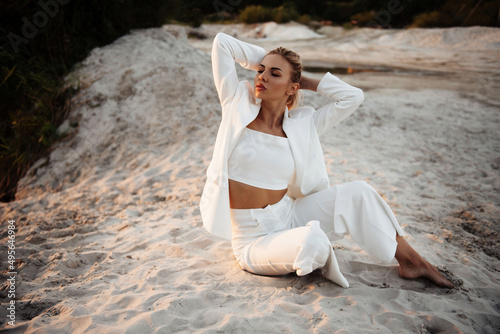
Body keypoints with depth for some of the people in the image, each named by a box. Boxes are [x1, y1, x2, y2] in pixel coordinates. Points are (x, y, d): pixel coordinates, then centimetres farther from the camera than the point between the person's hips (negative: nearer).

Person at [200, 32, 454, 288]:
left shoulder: (301, 126, 1)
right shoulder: (238, 106, -5)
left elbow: (353, 96, 0)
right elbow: (221, 42, -4)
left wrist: (304, 80, 4)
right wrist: (264, 60, 4)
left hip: (290, 218, 4)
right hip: (255, 242, -3)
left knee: (358, 192, -16)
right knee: (311, 241, -36)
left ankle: (410, 260, 4)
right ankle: (320, 259, 3)